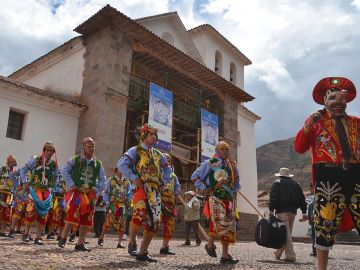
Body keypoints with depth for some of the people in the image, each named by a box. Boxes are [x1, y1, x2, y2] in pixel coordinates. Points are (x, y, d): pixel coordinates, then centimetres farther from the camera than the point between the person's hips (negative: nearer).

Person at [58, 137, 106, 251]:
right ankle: (63, 238, 4)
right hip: (76, 192, -4)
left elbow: (102, 179, 13)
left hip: (90, 194, 4)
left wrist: (96, 190, 2)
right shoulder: (75, 159, 1)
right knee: (72, 215, -14)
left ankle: (80, 244, 13)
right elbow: (65, 171, -1)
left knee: (87, 219, 4)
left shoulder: (97, 163, 10)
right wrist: (71, 185, -9)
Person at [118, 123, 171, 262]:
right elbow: (121, 164, -9)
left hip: (155, 191, 6)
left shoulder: (158, 154, 20)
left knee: (153, 223, 2)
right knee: (140, 214, -30)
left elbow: (167, 169, 32)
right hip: (141, 188, -6)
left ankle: (142, 252, 14)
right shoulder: (135, 150, 3)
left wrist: (163, 180, 16)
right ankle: (132, 243, -4)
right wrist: (134, 178, -15)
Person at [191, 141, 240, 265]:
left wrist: (235, 190, 17)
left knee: (230, 226, 3)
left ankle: (225, 255, 11)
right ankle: (210, 244, 5)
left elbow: (236, 180, 33)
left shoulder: (232, 165, 17)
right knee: (220, 222, -22)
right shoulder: (209, 164, 1)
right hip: (215, 198, -6)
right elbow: (195, 177, 3)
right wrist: (204, 188, -5)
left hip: (229, 199, 6)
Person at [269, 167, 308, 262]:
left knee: (285, 233, -6)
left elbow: (273, 197, -9)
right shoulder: (295, 184, 16)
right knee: (287, 232, 12)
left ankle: (291, 255, -12)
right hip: (293, 211, 5)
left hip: (282, 211, -5)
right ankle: (278, 253, 22)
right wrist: (304, 212, 12)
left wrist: (271, 209, -11)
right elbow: (302, 198, 12)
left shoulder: (277, 183, 4)